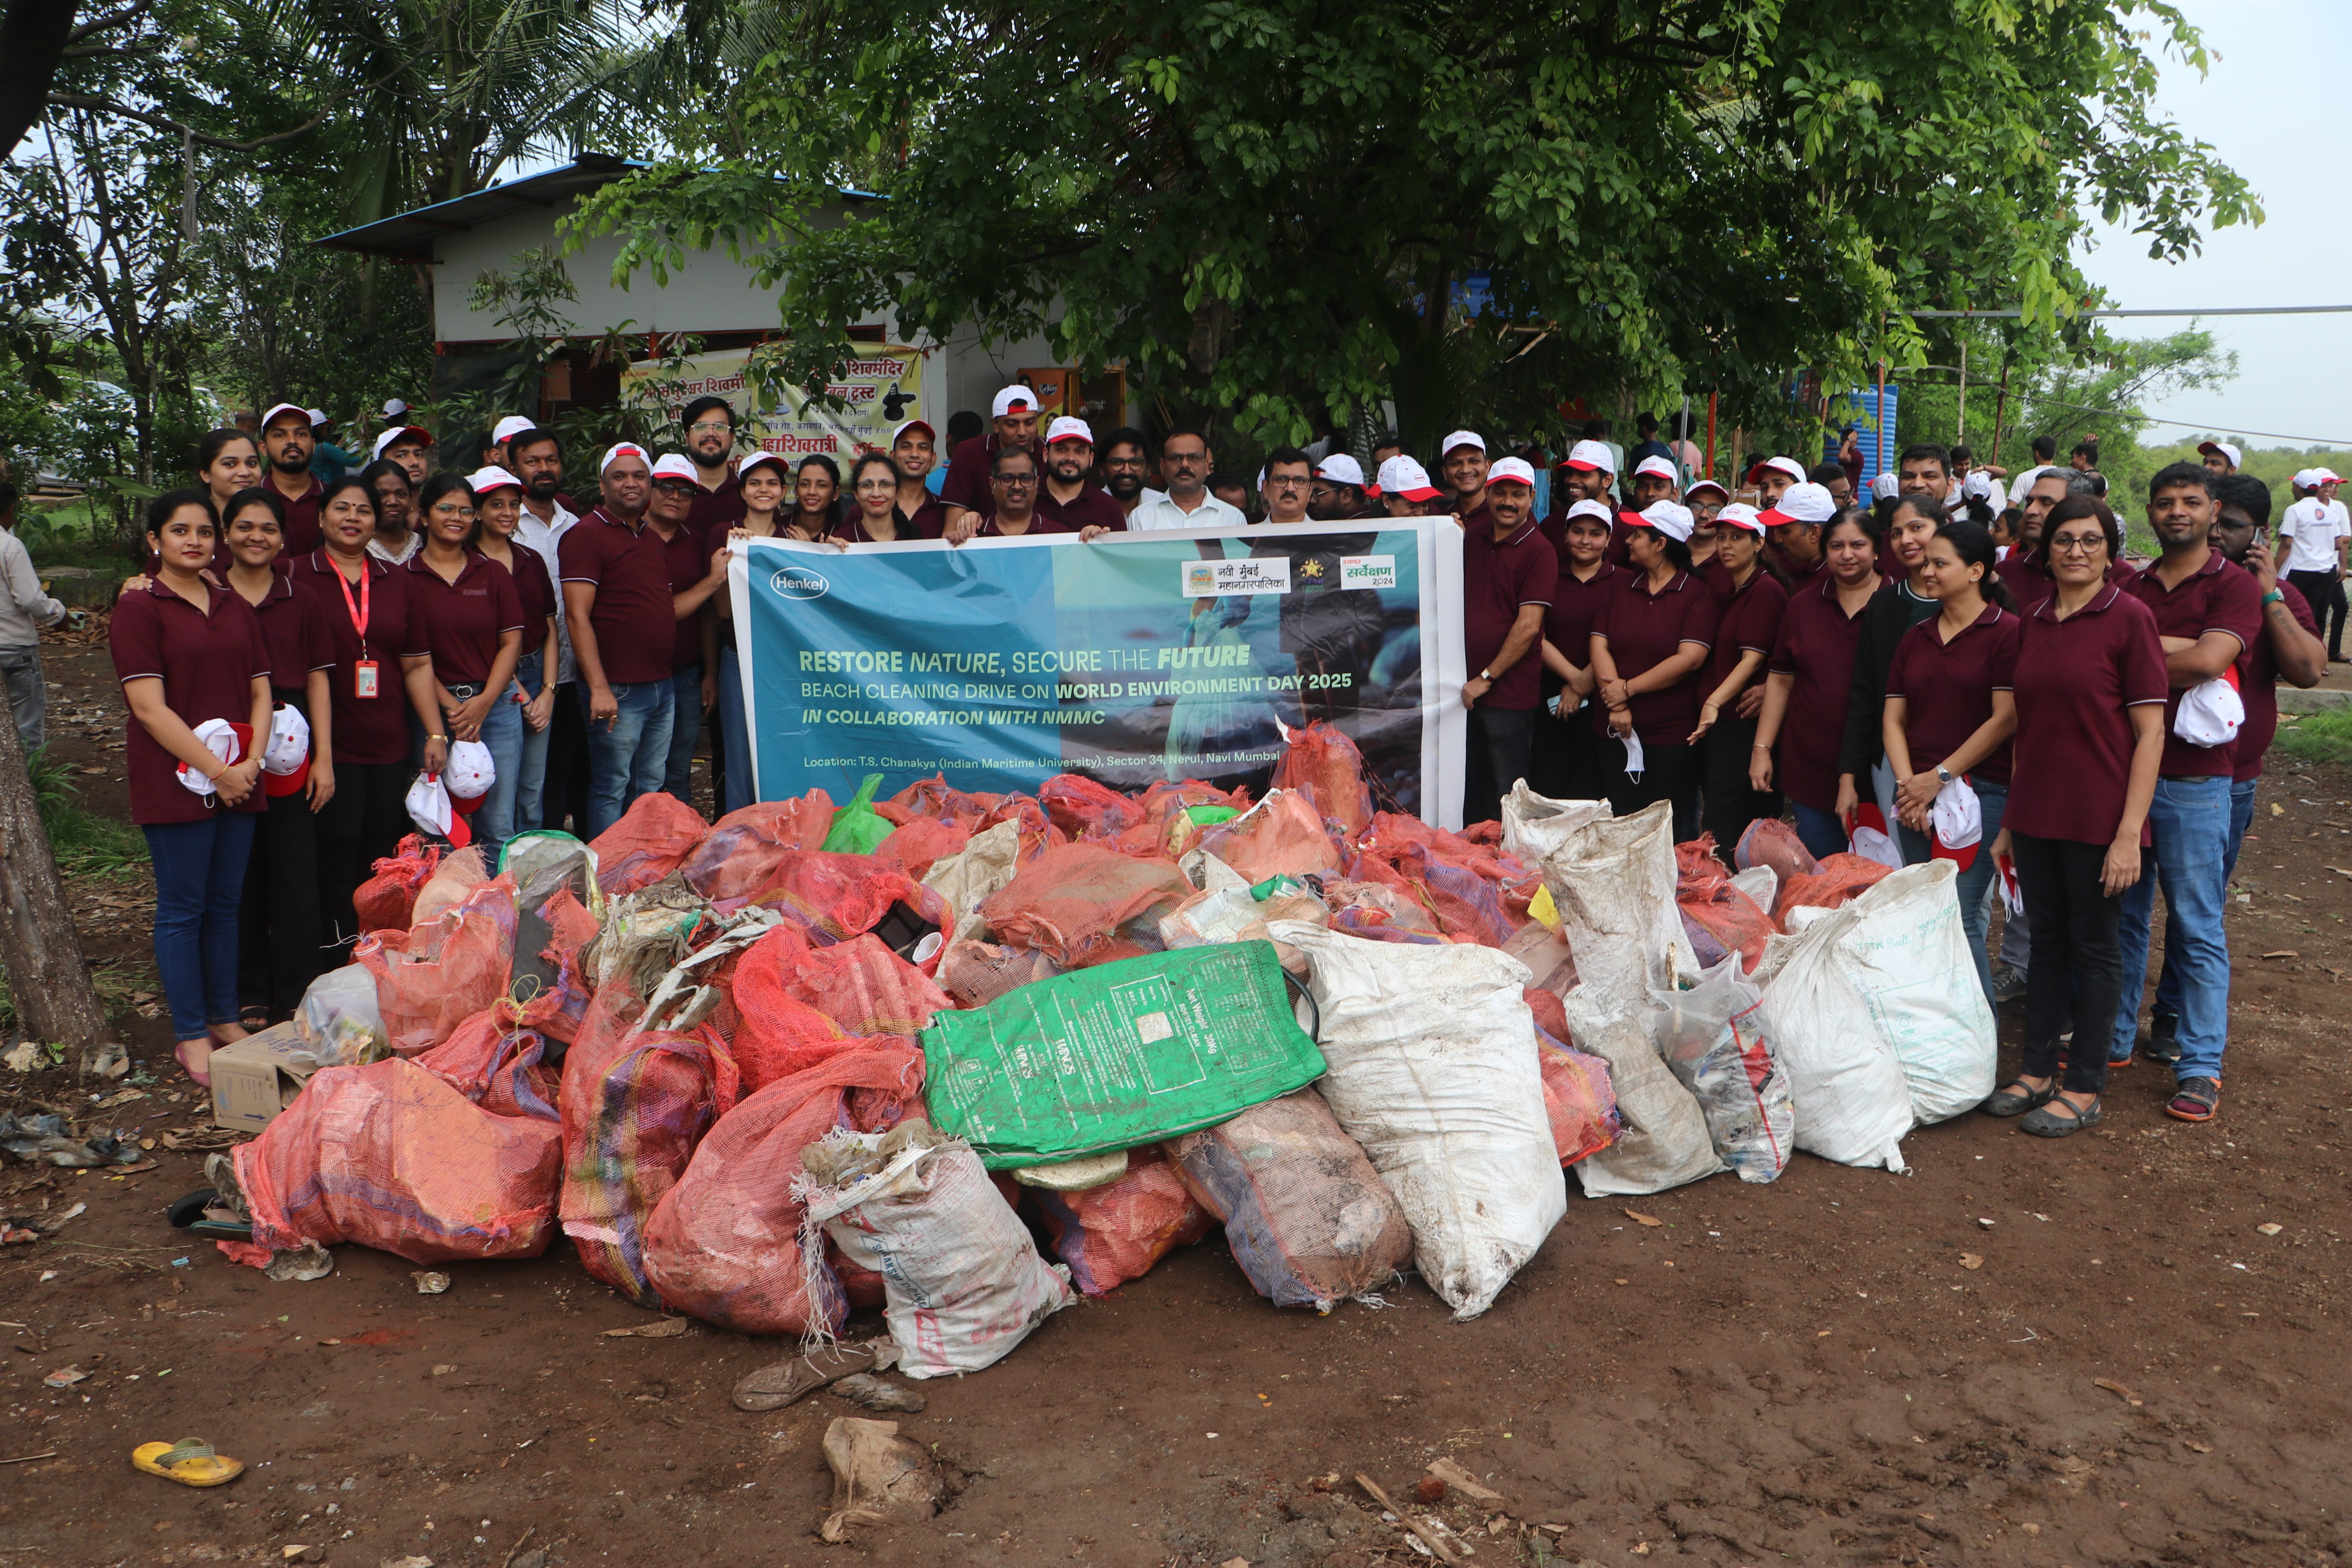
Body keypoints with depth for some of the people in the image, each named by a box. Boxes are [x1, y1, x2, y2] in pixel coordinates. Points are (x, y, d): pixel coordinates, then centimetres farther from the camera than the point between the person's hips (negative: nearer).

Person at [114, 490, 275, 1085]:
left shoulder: (236, 608, 13)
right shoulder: (139, 609, -6)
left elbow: (261, 692, 12)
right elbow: (149, 707, -13)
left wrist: (251, 761, -5)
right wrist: (214, 771, -15)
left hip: (238, 779, 5)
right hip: (174, 782, -5)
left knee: (226, 903, 12)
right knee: (182, 908, 1)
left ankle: (225, 1019, 23)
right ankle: (191, 1037, 10)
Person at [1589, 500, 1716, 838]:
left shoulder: (1696, 594, -4)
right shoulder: (1621, 587, 10)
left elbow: (1690, 659, -15)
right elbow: (1600, 645, 1)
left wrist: (1628, 688, -12)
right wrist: (1616, 707, -11)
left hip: (1672, 736, -4)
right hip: (1616, 733, 4)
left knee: (1672, 838, 3)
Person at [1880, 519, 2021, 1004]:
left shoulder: (2007, 632, -5)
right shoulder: (1916, 638, 15)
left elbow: (2005, 719, -11)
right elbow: (1893, 716, 10)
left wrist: (1941, 776, -11)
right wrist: (1908, 783, -5)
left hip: (1979, 790, -6)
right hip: (1915, 795, 6)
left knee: (1960, 918, -9)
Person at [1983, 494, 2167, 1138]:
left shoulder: (2128, 618, -9)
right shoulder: (2033, 623, 8)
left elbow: (2150, 731, -11)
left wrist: (2130, 831, -16)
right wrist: (2009, 820, 13)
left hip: (2099, 816, -5)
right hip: (2037, 812, 5)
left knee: (2095, 945, 5)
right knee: (2047, 939, 13)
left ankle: (2085, 1088, 16)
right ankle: (2036, 1071, 24)